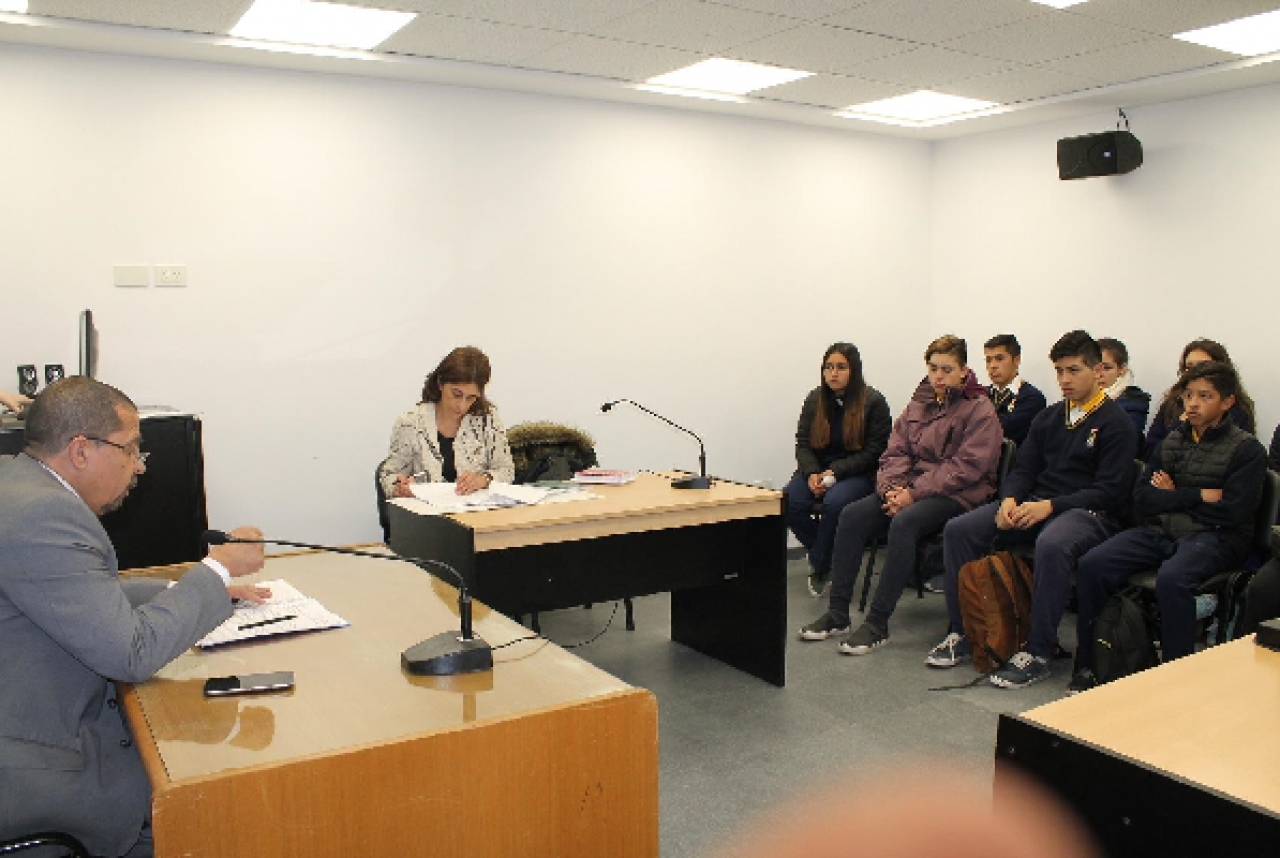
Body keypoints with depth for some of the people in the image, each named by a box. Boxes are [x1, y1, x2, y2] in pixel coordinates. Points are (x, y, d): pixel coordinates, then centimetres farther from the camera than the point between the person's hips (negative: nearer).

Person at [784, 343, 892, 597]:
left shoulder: (873, 402, -4)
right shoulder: (815, 399, 9)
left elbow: (874, 451, -8)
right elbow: (803, 443, 7)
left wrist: (835, 472, -17)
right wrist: (812, 473, -13)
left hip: (858, 472, -4)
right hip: (818, 469, 4)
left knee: (834, 502, -35)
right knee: (790, 502, -25)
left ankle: (819, 565, -10)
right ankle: (823, 555, 0)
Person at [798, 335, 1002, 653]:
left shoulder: (979, 410, -4)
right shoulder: (918, 405, 15)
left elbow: (965, 467, -15)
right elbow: (895, 451, 9)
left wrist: (915, 493, -20)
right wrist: (892, 488, -12)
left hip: (957, 496, -6)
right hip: (910, 489, 6)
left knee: (904, 522, -35)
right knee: (852, 515, -17)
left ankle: (877, 624, -28)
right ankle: (837, 614, -13)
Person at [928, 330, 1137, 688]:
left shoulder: (1116, 423, -2)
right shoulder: (1049, 417, 18)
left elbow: (1110, 491, -11)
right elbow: (1024, 468, 15)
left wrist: (1049, 506, -20)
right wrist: (1010, 500, -8)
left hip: (1088, 512, -6)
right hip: (1036, 505, 6)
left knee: (1051, 545, -41)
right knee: (958, 530, -14)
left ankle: (1038, 653, -28)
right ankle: (961, 634, -7)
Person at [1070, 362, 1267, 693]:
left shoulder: (1247, 450, 1)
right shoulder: (1172, 440, 16)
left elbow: (1233, 512, -10)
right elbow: (1142, 500, 6)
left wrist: (1172, 496, 0)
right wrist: (1198, 496, -5)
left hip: (1214, 537, -4)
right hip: (1160, 531, 5)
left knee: (1172, 578, -37)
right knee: (1092, 564, -21)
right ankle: (1086, 667, -14)